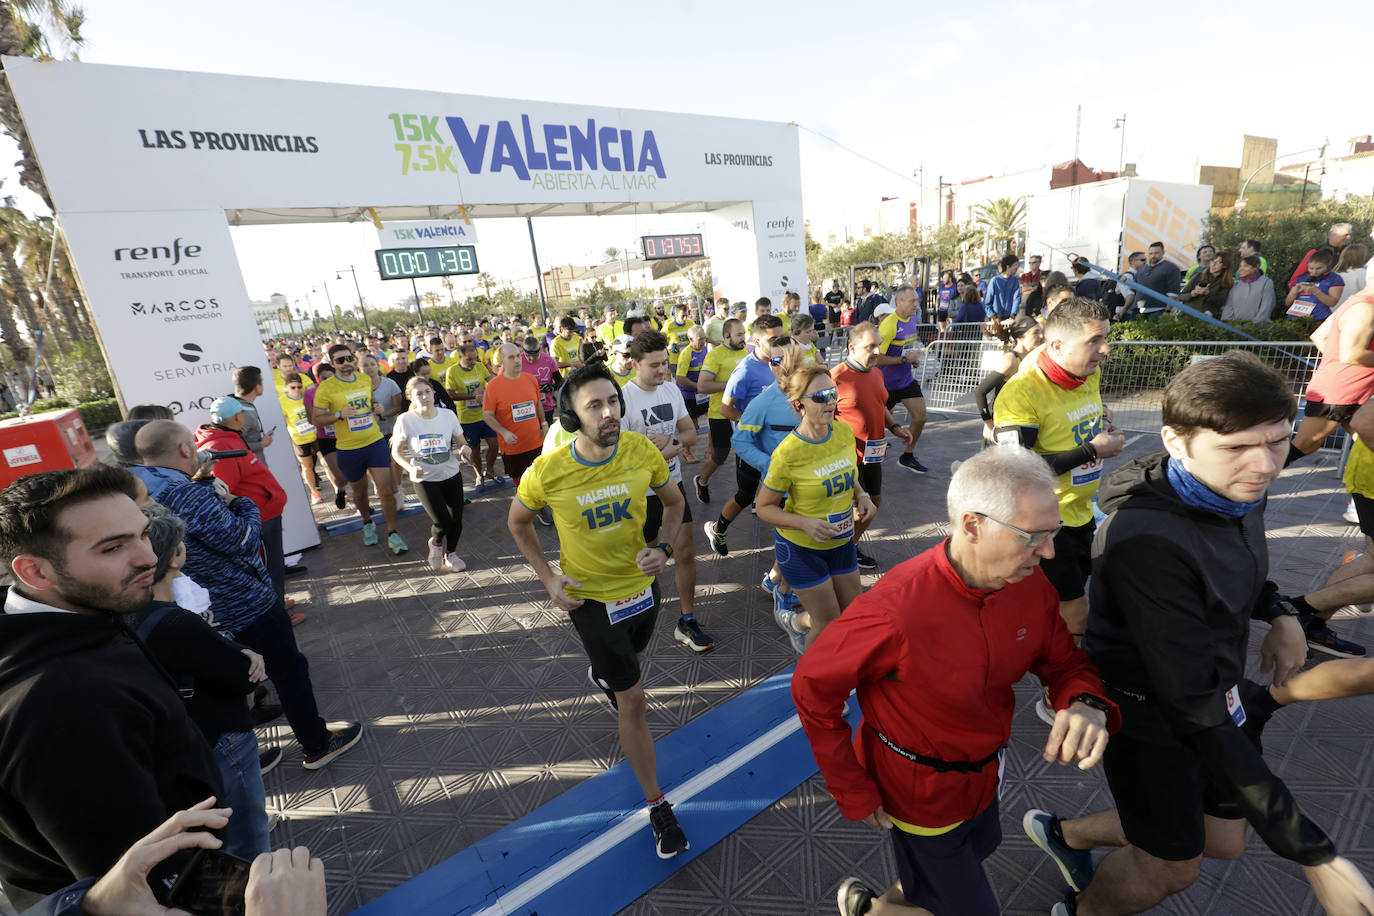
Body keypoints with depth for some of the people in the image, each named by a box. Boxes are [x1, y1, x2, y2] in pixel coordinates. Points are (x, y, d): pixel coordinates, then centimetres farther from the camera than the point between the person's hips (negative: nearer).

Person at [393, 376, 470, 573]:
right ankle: (436, 543, 26)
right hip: (424, 479, -2)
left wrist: (463, 448, -17)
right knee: (442, 521, -11)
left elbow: (460, 442, 7)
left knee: (456, 519, 6)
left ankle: (451, 553, 35)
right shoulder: (405, 420, -11)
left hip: (451, 475, 3)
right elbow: (397, 451, -2)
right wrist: (410, 468, -19)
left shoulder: (448, 415, -5)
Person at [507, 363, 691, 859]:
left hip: (642, 584, 4)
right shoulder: (546, 473, -24)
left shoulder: (642, 451, -18)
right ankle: (657, 805, 22)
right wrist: (548, 578, -10)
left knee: (629, 664, 32)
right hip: (590, 596, -4)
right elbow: (518, 522, -3)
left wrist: (663, 548, -16)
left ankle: (601, 675, 70)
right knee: (633, 700, 1)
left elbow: (674, 503, 0)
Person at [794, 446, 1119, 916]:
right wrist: (854, 794, -17)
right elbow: (812, 688, -25)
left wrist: (1088, 704, -26)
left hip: (984, 773, 7)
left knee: (979, 848, 33)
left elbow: (1065, 662, -2)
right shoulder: (897, 610, -38)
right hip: (922, 791, -7)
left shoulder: (1032, 584, -17)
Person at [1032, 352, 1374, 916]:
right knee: (1172, 866, 15)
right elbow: (1191, 704, -35)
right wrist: (1312, 855, -32)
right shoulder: (1147, 540, -37)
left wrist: (1279, 616, 2)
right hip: (1152, 714, -7)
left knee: (1224, 841, 22)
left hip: (1213, 692, 8)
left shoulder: (1237, 489, -10)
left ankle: (1065, 833, 43)